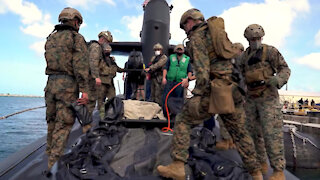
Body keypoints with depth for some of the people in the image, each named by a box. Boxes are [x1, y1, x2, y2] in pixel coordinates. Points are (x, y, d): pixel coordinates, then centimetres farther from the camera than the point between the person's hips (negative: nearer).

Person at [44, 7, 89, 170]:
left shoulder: (51, 38, 17)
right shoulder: (77, 39, -3)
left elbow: (49, 62, 15)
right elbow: (81, 65, -13)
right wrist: (84, 90, -16)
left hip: (51, 83, 7)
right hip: (67, 85, -6)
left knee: (52, 121, 17)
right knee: (64, 124, -3)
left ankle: (50, 153, 29)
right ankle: (54, 162, -3)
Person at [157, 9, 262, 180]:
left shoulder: (196, 38, -2)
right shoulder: (218, 31, 22)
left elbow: (202, 70, -15)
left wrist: (197, 95, -13)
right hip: (234, 89, 8)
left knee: (183, 120, 3)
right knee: (238, 130, 17)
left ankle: (177, 166, -1)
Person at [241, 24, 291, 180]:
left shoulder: (270, 51, -6)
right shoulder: (245, 55, 12)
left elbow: (285, 70, -10)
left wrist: (277, 80, -30)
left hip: (268, 97, -6)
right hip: (251, 98, 6)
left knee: (271, 132, -11)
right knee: (254, 131, 8)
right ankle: (262, 164, 21)